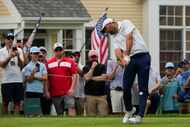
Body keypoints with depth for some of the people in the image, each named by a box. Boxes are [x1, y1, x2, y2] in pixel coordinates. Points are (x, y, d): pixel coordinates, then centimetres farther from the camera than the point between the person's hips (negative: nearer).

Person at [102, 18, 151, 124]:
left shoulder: (125, 24, 3)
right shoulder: (115, 37, 19)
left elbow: (129, 38, -10)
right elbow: (117, 50, 3)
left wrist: (126, 55, -17)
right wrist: (121, 59, -19)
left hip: (142, 57, -6)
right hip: (130, 60, 6)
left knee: (143, 88, -7)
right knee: (126, 87, 0)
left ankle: (140, 116, -11)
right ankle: (129, 110, 22)